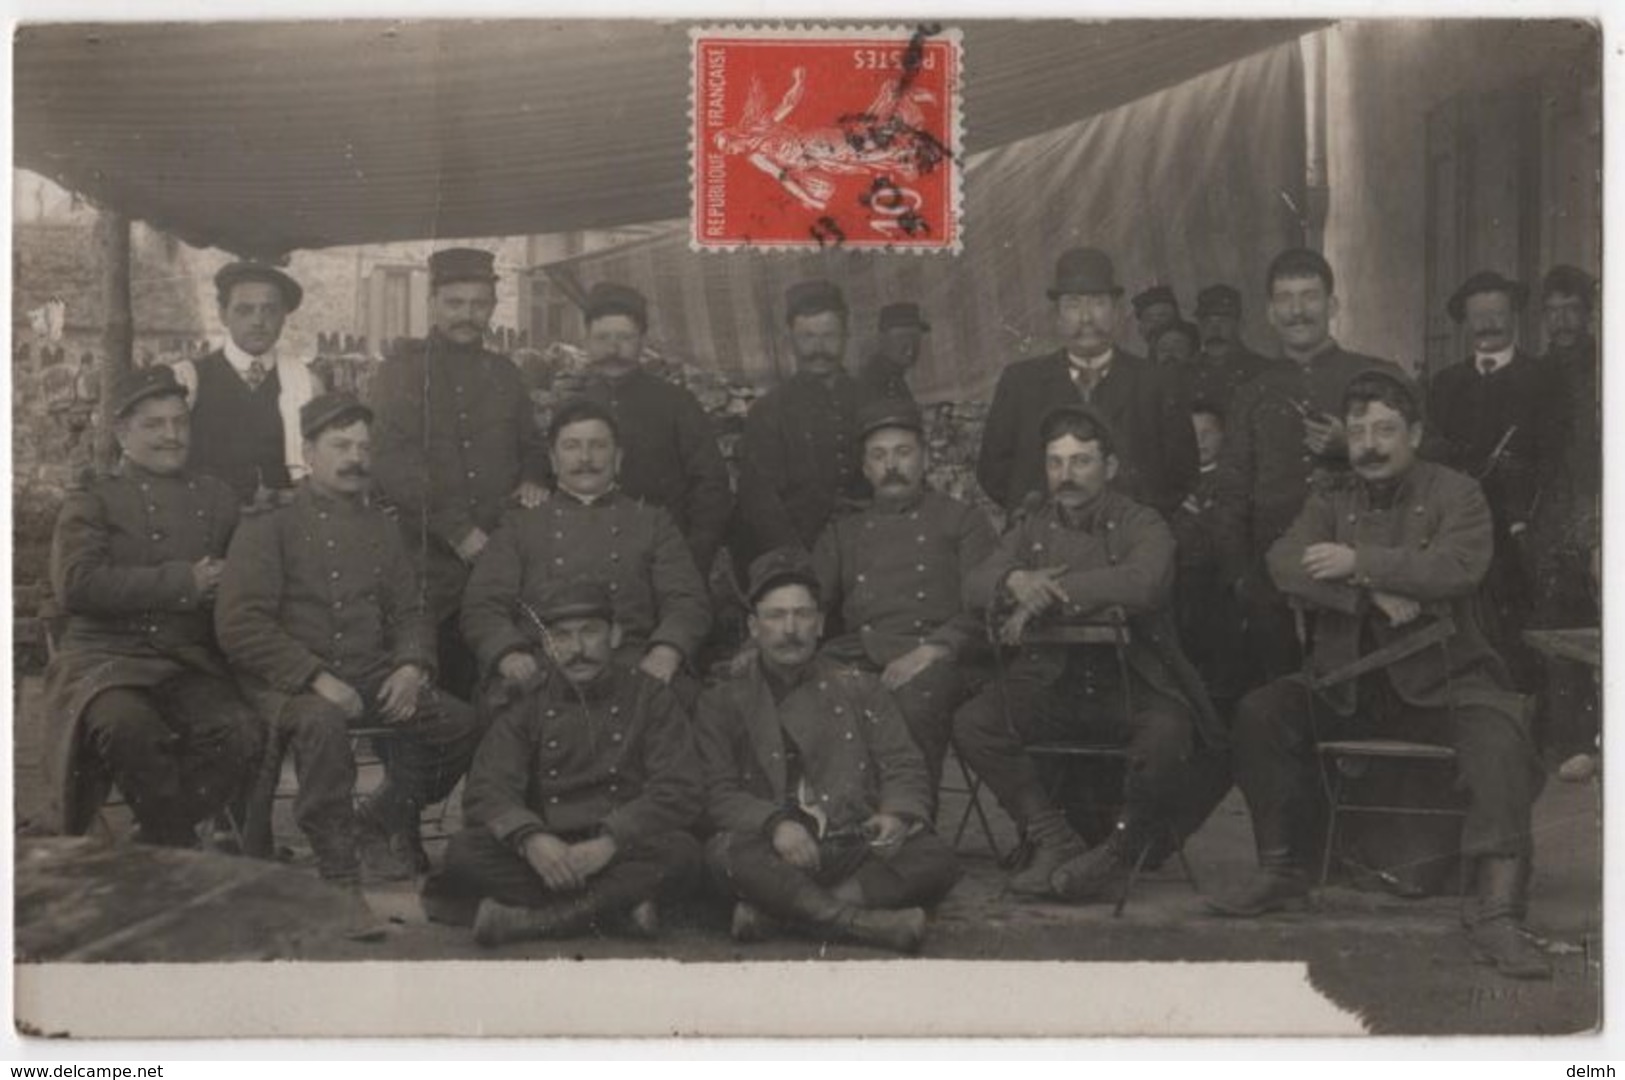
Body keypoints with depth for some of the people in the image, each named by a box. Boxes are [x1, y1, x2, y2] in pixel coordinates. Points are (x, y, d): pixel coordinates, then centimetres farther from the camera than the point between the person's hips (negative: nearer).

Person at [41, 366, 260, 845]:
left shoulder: (218, 499, 20)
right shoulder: (91, 504, 8)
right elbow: (76, 586, -10)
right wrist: (183, 583, -12)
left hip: (191, 663, 3)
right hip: (107, 657, -2)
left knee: (243, 732, -28)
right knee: (126, 726, -36)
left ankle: (156, 839, -5)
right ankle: (181, 846, -11)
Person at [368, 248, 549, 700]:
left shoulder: (504, 374, 16)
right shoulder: (401, 372, 2)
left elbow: (531, 445, 25)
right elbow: (397, 466, -7)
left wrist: (532, 481, 1)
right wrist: (457, 532, -14)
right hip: (429, 563, -4)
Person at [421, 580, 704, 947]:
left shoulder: (650, 699, 6)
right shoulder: (525, 703, 11)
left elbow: (681, 791, -6)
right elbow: (486, 791, -1)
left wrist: (609, 842, -21)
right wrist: (530, 838, -24)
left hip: (624, 854, -1)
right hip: (544, 855, 1)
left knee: (681, 851, -32)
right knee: (464, 851, -25)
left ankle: (531, 919, -32)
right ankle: (616, 909, -26)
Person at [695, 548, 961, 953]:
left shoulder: (860, 689, 21)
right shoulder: (723, 704, 15)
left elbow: (903, 767, 12)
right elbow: (718, 794, 2)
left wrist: (897, 814, -12)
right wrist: (775, 823, -20)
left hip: (858, 852, 2)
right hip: (776, 856, -2)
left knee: (936, 859, -26)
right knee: (725, 851, -33)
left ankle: (777, 909, -30)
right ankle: (860, 921, -35)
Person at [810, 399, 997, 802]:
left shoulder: (962, 520, 19)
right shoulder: (843, 531, 30)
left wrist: (931, 651, -13)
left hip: (931, 658, -3)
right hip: (855, 655, 3)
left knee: (914, 705, -38)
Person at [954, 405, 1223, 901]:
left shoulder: (1142, 526, 0)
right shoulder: (1032, 530, 13)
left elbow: (1143, 584, -23)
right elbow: (973, 586, 0)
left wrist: (1046, 596, -21)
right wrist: (1015, 581, -24)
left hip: (1134, 683, -4)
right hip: (1054, 682, 4)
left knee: (1166, 735, -35)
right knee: (971, 722, -19)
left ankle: (1120, 853, -8)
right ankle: (1056, 842, -10)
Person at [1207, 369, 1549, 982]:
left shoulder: (1455, 494, 3)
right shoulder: (1331, 504, 12)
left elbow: (1457, 568, -18)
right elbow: (1284, 563, -9)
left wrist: (1359, 562, -18)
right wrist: (1374, 595, -22)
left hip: (1442, 682, -3)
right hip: (1349, 688, 3)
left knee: (1499, 734, -32)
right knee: (1262, 711, -17)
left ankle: (1497, 916, -32)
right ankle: (1280, 871, -6)